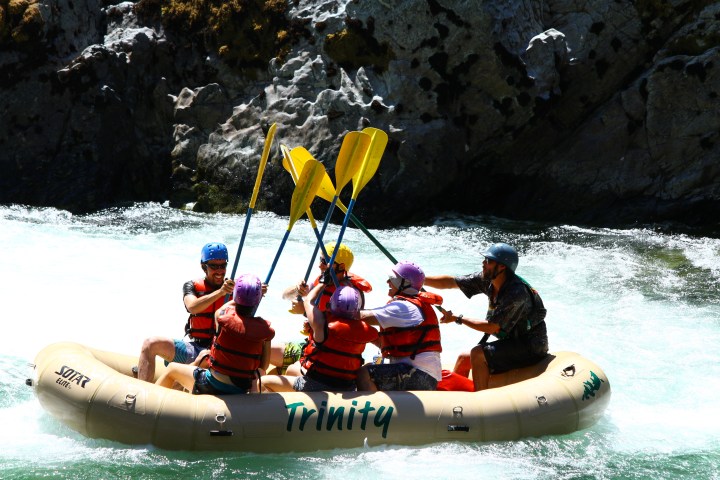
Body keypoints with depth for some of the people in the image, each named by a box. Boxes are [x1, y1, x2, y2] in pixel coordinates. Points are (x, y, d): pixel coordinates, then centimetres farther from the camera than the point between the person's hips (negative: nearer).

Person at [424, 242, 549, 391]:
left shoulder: (516, 292, -27)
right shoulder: (487, 280, -4)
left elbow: (491, 327, -23)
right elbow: (450, 282, 1)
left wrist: (457, 319, -14)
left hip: (531, 350, -9)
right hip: (514, 342, 9)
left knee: (478, 354, -22)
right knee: (464, 358, 8)